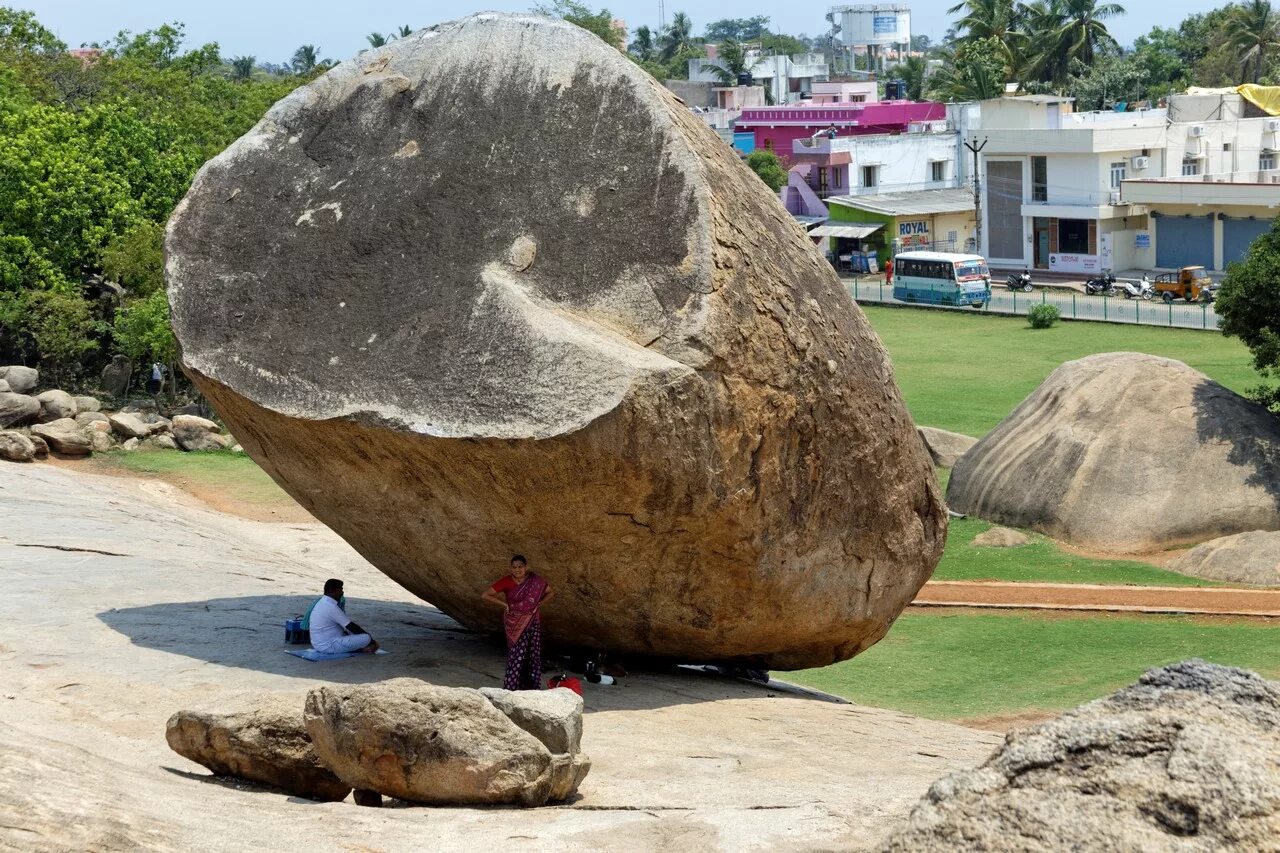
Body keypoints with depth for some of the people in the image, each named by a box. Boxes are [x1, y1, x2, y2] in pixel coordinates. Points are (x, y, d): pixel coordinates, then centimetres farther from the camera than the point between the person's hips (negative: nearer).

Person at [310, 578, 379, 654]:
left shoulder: (321, 603, 10)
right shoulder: (331, 607, -21)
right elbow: (352, 627, -15)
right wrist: (371, 639, -4)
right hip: (329, 647, -11)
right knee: (366, 638, -15)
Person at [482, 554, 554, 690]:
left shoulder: (534, 581, -2)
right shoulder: (507, 582, -8)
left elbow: (551, 592, 12)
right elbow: (485, 595, -9)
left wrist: (539, 604, -1)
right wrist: (504, 604, -10)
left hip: (532, 622, 3)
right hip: (515, 624, -3)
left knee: (534, 654, 2)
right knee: (517, 655, -10)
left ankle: (533, 688, 9)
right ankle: (512, 688, -7)